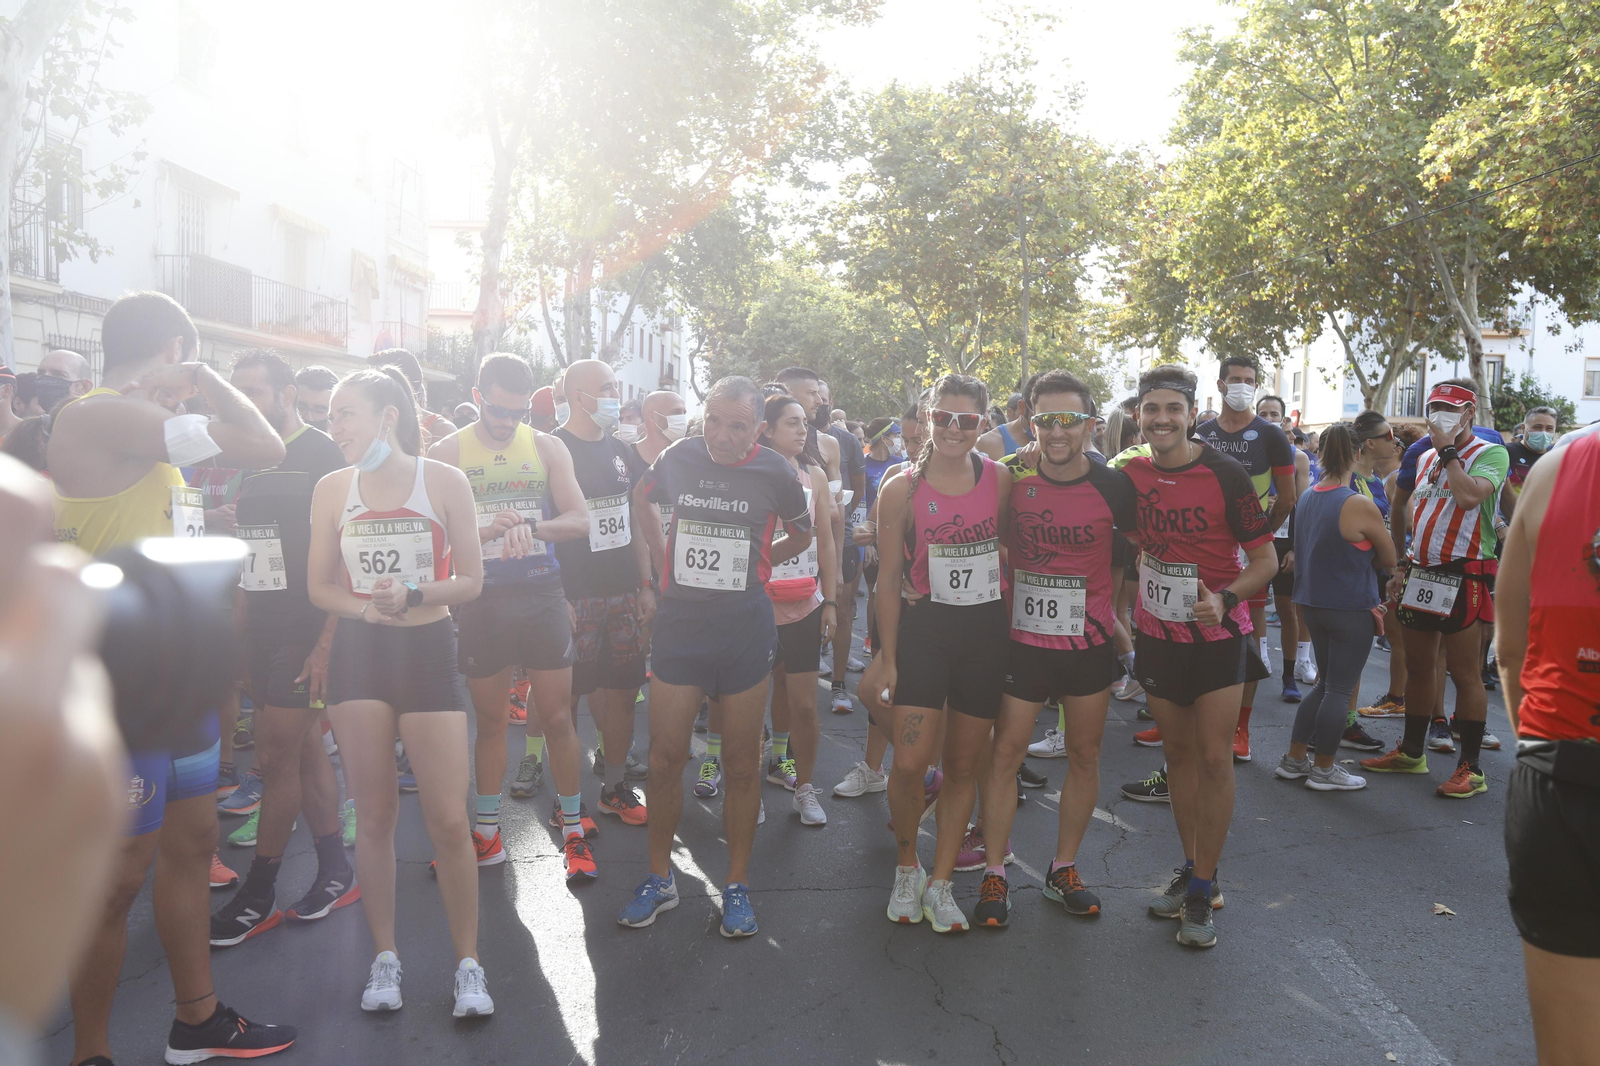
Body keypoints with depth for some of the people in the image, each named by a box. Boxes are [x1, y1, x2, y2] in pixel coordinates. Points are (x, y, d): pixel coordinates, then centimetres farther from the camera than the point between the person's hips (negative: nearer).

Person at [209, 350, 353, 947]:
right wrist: (238, 630, 15)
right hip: (262, 629, 8)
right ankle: (336, 872, 22)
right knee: (305, 751, 12)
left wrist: (328, 640, -20)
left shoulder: (322, 457, -11)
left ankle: (257, 897, 9)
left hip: (306, 630, -8)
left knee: (276, 759, -4)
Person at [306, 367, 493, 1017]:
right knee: (374, 812, 7)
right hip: (358, 653, 3)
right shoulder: (333, 489, 5)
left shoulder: (444, 481, -3)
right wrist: (369, 606, -11)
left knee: (448, 820, -5)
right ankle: (385, 958, 23)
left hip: (428, 651, -2)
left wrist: (412, 594, -19)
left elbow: (471, 581, -1)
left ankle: (468, 964, 11)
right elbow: (319, 586, 9)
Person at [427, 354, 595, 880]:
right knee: (490, 719, 10)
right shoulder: (449, 452, 2)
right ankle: (487, 832, 25)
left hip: (542, 595, 0)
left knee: (557, 717, 2)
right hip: (482, 600, 0)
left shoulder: (547, 447, 5)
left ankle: (573, 829, 15)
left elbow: (579, 520, -2)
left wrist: (532, 526, -21)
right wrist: (484, 531, -25)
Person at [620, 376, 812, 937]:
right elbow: (641, 503, 19)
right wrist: (664, 558, 10)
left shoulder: (774, 471, -5)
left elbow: (800, 536, 13)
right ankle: (659, 878, 23)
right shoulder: (678, 457, -1)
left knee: (742, 763, 6)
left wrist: (746, 564, 8)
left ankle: (737, 885, 22)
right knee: (665, 758, 4)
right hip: (678, 622, 1)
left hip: (744, 627, -1)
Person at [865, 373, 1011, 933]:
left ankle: (940, 882, 22)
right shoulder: (901, 489, -5)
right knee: (909, 762, -9)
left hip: (987, 630, 2)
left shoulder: (1001, 479, 1)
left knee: (964, 764, 8)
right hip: (924, 629, -2)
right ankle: (907, 865, 19)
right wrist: (887, 656, -2)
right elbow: (888, 579, -1)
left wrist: (1016, 628, 7)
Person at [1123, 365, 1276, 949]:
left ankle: (1202, 891, 6)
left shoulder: (1225, 474, -14)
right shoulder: (1130, 475, -2)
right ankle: (1194, 870, 25)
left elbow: (1265, 559, -11)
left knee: (1213, 757, -5)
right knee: (1178, 753, 11)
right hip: (1156, 633, 4)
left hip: (1217, 634, -4)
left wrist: (1225, 598, -27)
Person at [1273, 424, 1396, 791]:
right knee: (1340, 689, 4)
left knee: (1325, 684, 18)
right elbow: (1389, 559, -5)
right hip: (1351, 608, -7)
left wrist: (1352, 562, 10)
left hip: (1312, 603, 7)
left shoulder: (1306, 498, 3)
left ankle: (1294, 759, 21)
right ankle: (1324, 770, 12)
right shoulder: (1360, 506, -18)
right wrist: (1364, 564, 11)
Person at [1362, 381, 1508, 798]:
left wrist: (1448, 450, -14)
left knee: (1464, 673, -4)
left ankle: (1471, 767, 4)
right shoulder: (1425, 457, 17)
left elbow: (1469, 495, -24)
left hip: (1464, 576, -7)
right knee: (1418, 666, 13)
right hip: (1422, 572, 7)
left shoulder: (1490, 454, -5)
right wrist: (1403, 565, 14)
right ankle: (1411, 752, 24)